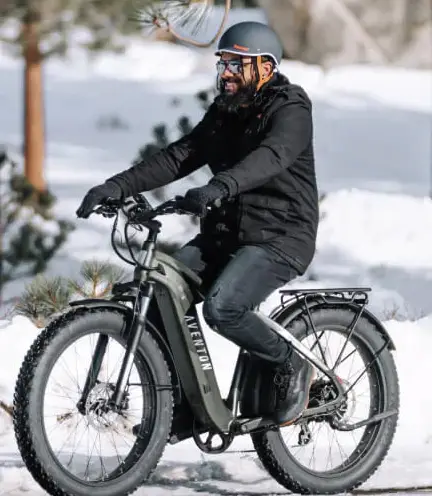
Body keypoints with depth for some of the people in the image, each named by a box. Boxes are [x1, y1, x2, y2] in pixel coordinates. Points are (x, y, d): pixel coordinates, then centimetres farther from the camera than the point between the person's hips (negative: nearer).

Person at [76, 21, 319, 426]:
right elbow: (178, 157, 4)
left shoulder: (290, 110, -10)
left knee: (221, 309, -30)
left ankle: (292, 365, -5)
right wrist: (118, 186, -11)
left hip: (279, 238, -8)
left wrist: (218, 187, -49)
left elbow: (270, 157, -31)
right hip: (224, 233, 8)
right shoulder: (224, 112, 14)